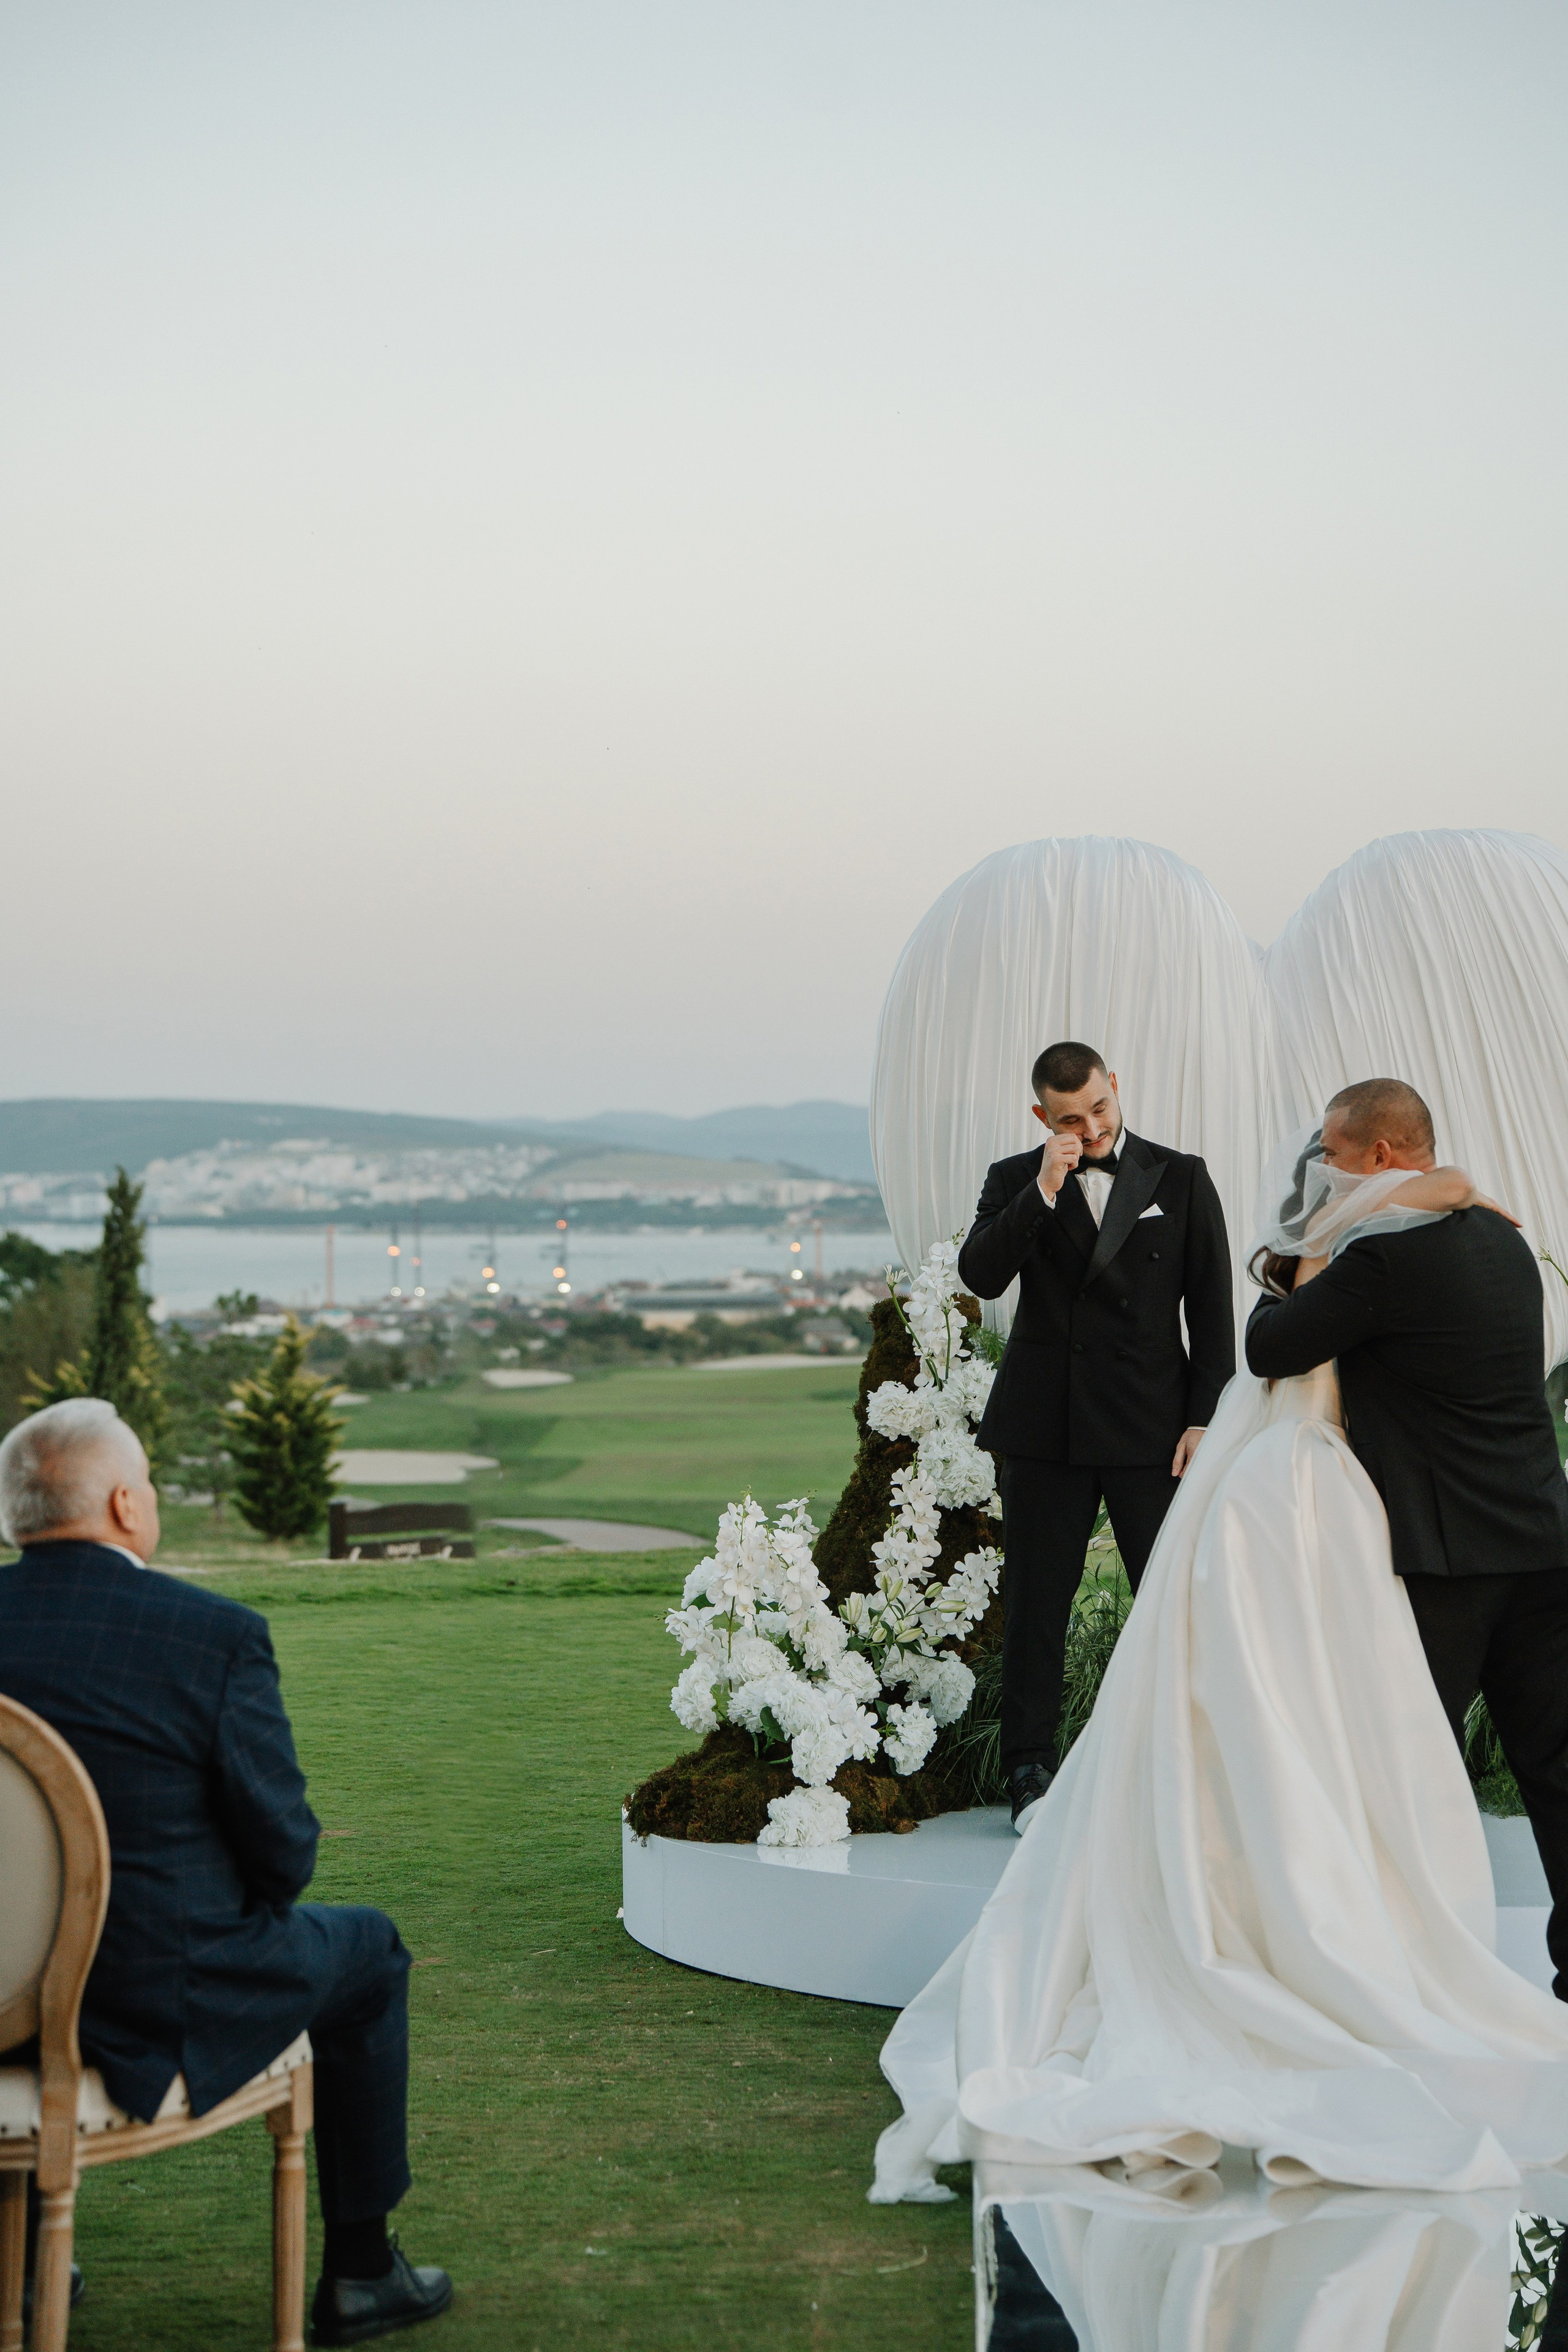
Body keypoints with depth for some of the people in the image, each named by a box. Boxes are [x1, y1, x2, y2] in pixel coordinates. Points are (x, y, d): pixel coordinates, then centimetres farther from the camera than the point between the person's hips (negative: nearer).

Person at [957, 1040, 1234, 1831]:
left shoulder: (1181, 1179, 5)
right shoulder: (1015, 1181, 6)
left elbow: (1211, 1307, 4)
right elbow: (980, 1276, -9)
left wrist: (1205, 1417, -3)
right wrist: (1042, 1192, -17)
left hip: (1151, 1429, 0)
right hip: (1044, 1429, 1)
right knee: (1035, 1607, 5)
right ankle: (1030, 1777, 13)